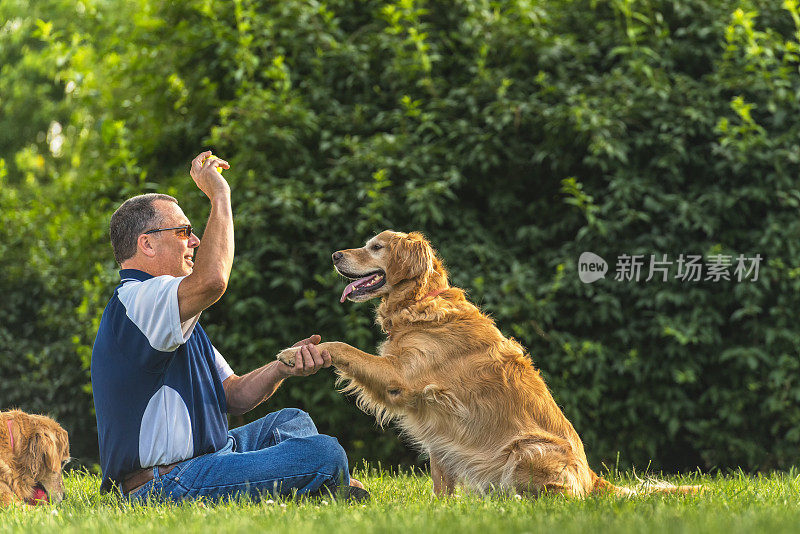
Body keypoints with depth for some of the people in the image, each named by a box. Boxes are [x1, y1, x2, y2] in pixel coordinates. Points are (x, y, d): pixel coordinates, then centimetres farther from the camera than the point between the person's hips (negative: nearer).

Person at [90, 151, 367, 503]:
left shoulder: (175, 322, 22)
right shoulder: (136, 300, -14)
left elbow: (233, 396, 18)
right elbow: (212, 280, -34)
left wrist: (282, 368, -2)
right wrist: (219, 194, -20)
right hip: (167, 484, -12)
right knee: (324, 453, -17)